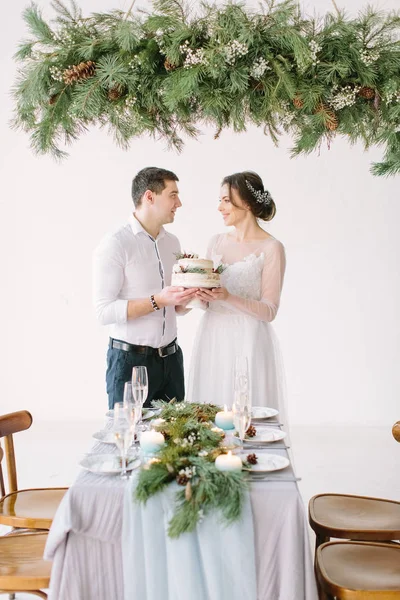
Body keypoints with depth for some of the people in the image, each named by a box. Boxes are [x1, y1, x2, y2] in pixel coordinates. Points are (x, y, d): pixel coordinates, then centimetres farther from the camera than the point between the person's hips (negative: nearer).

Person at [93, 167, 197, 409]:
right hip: (130, 359, -6)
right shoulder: (115, 244, -12)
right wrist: (158, 300, -23)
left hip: (171, 358, 6)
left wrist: (184, 299, -5)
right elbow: (104, 311, -17)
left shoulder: (173, 242, 10)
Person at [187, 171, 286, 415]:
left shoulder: (271, 248, -8)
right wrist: (194, 290, -7)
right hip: (212, 338, 5)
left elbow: (270, 310, -10)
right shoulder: (217, 242, 10)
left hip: (248, 341, -5)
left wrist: (229, 297, -22)